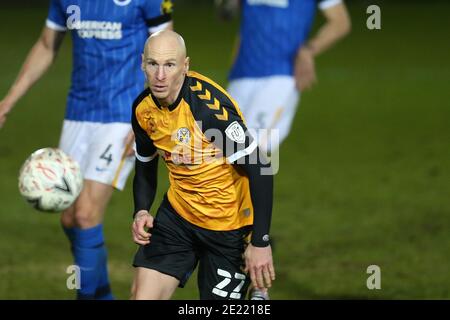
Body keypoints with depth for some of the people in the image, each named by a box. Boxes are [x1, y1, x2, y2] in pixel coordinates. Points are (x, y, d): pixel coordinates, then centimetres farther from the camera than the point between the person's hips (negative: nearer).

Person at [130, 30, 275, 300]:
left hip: (229, 225, -5)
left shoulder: (210, 104, -26)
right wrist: (142, 211, -4)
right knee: (143, 295, -6)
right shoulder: (143, 108, -5)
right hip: (178, 214, 5)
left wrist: (260, 242, -23)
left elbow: (259, 170, -23)